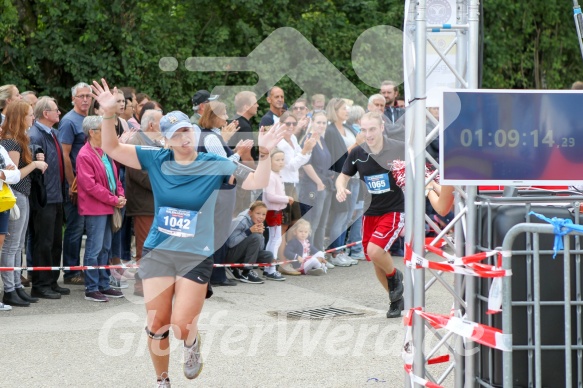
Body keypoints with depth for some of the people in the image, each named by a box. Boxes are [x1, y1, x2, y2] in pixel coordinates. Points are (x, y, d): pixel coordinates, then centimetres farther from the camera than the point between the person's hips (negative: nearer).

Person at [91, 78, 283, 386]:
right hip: (157, 254, 2)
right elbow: (112, 149, 1)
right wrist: (108, 115, -14)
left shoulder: (214, 165, -4)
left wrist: (264, 153, -25)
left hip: (196, 257, -2)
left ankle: (193, 344, 24)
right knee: (156, 327, 2)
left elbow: (256, 183, -8)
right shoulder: (156, 160, 1)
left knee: (181, 326, -13)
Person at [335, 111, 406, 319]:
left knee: (374, 250, -24)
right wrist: (340, 188, -13)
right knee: (376, 262, 9)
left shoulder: (399, 149, -13)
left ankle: (394, 276, 7)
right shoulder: (357, 153, -3)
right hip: (370, 212, 5)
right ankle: (396, 299, 31)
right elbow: (343, 176, 8)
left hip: (394, 210, -5)